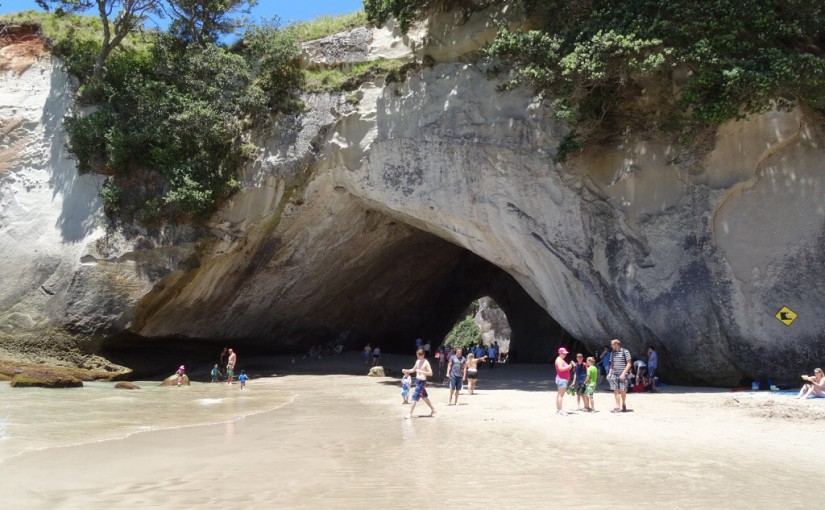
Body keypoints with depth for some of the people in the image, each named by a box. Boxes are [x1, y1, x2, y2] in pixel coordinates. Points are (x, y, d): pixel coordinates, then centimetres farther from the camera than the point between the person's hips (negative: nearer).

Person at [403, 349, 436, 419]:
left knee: (415, 397, -9)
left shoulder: (426, 363, -14)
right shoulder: (417, 361, 8)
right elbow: (413, 370, 19)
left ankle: (410, 414, -4)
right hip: (417, 380, 8)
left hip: (422, 382, -8)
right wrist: (406, 371, 3)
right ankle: (432, 409, 36)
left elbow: (430, 373, -18)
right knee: (424, 397, 20)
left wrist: (421, 371, -27)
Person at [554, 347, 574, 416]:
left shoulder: (562, 360, 21)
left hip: (564, 379, 11)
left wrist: (569, 366, 7)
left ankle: (558, 409, 14)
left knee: (559, 395, 11)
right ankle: (560, 410, -15)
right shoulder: (559, 360, -11)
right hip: (561, 379, -11)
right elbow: (560, 368, -23)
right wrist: (569, 366, -21)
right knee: (560, 395, -12)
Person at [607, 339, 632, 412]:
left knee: (622, 390, 0)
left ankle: (624, 405, 21)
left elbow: (629, 364, -7)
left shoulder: (625, 351, -6)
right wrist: (609, 373, 7)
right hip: (614, 374, 5)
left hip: (622, 374, -5)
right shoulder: (613, 353, 11)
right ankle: (617, 407, 1)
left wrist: (623, 373, -15)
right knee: (615, 390, -1)